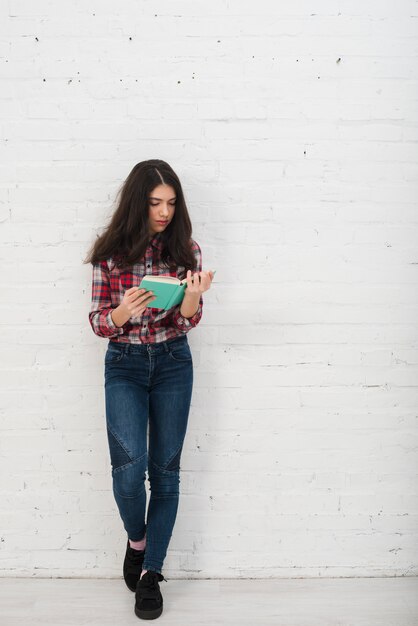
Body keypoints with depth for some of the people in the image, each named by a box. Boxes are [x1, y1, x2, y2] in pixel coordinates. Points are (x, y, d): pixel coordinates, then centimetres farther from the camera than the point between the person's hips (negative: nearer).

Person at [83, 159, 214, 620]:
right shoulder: (110, 252, -3)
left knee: (166, 468, 5)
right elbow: (98, 323, -1)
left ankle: (151, 572, 20)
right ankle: (136, 539, 17)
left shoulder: (186, 249, -1)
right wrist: (124, 311, -24)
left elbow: (189, 322, -4)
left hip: (173, 362, 1)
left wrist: (192, 299, -27)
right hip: (124, 364, -1)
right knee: (129, 462, -16)